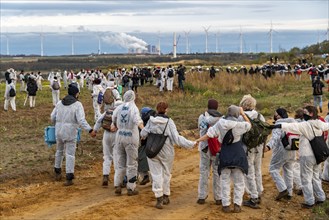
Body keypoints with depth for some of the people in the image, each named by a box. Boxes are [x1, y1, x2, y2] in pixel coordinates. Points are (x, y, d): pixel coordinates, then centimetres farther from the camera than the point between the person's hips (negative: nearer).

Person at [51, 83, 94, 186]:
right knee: (70, 154, 0)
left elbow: (52, 117, 11)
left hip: (59, 131, 5)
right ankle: (69, 178, -2)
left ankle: (57, 173, 34)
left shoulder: (60, 103, 7)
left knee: (59, 151, 23)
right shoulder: (77, 105, -9)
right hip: (70, 132, -5)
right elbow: (81, 120, -20)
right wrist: (90, 130, -20)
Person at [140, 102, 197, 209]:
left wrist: (144, 136, 25)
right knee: (166, 173, 18)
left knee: (156, 174, 5)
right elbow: (177, 138, -18)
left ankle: (159, 199, -4)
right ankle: (166, 196, 28)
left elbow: (143, 134, 0)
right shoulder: (169, 122, -13)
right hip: (166, 152, -1)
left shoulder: (151, 120, -7)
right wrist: (192, 144, -14)